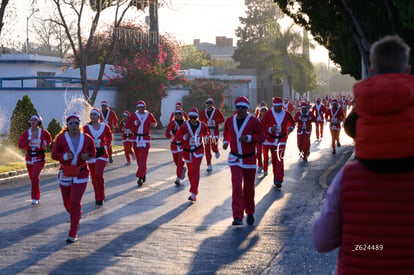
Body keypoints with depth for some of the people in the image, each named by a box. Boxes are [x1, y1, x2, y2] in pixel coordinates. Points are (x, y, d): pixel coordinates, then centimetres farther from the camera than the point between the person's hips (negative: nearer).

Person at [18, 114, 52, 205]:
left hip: (39, 158, -3)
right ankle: (37, 197, 29)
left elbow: (49, 139, 16)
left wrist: (45, 144, -4)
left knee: (35, 176, -20)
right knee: (32, 178, 11)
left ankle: (35, 198, -13)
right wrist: (28, 140, -20)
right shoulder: (26, 133, -1)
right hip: (29, 158, 3)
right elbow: (20, 145, -6)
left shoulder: (43, 132, -4)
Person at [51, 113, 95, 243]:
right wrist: (64, 156, -21)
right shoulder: (61, 138, -5)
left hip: (81, 175, -1)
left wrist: (87, 156, -10)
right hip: (65, 174, 2)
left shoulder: (87, 139, -2)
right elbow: (54, 154, -2)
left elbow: (92, 152, 13)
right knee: (67, 203, 12)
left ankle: (73, 234, -4)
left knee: (75, 202, -10)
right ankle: (76, 216, 48)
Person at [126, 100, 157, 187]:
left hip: (145, 139, -2)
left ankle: (140, 178, -15)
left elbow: (154, 122, 15)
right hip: (136, 138, 2)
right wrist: (134, 123, -17)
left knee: (143, 158, -11)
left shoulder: (149, 115, 2)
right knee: (138, 158, 13)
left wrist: (153, 124, -8)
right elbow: (127, 124, 1)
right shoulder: (134, 115, 1)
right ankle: (144, 172, 36)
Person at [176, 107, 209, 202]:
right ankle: (194, 189, 36)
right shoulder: (185, 126, -12)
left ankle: (193, 194, -16)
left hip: (198, 151, -1)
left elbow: (206, 133, 16)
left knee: (196, 170, -13)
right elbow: (178, 136, -10)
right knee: (190, 171, 13)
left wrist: (205, 137, 0)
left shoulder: (202, 125, -5)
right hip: (187, 151, 1)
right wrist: (184, 137, -27)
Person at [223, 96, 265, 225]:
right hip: (235, 159, 1)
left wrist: (249, 138, -23)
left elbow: (262, 137, -8)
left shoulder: (253, 121, -10)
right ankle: (238, 217, -14)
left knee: (248, 188, 9)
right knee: (236, 187, -12)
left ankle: (250, 214, 30)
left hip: (249, 159, -1)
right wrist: (225, 141, 4)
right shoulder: (229, 121, 1)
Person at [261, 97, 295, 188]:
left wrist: (291, 128, -3)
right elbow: (262, 125, -3)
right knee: (274, 159, 12)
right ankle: (275, 175, 34)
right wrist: (270, 129, -20)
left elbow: (292, 122, 18)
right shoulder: (268, 114, -7)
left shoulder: (286, 114, -1)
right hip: (271, 139, 1)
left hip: (282, 139, -1)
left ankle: (278, 180, -18)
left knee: (280, 159, -13)